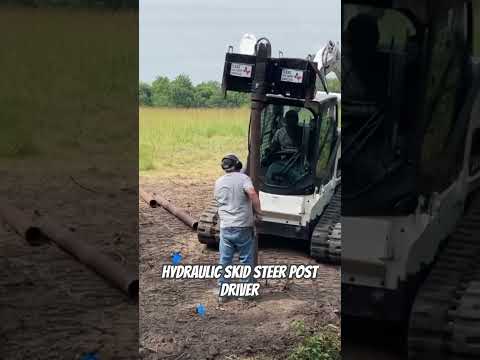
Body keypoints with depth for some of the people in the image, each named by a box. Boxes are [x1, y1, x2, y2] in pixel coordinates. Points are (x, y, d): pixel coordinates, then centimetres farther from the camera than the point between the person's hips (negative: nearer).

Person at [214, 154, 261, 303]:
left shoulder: (219, 182, 7)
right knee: (246, 260, 10)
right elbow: (252, 193, -24)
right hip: (243, 226, -3)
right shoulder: (243, 178, -7)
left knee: (224, 261, 11)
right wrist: (258, 210, -13)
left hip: (225, 227, 3)